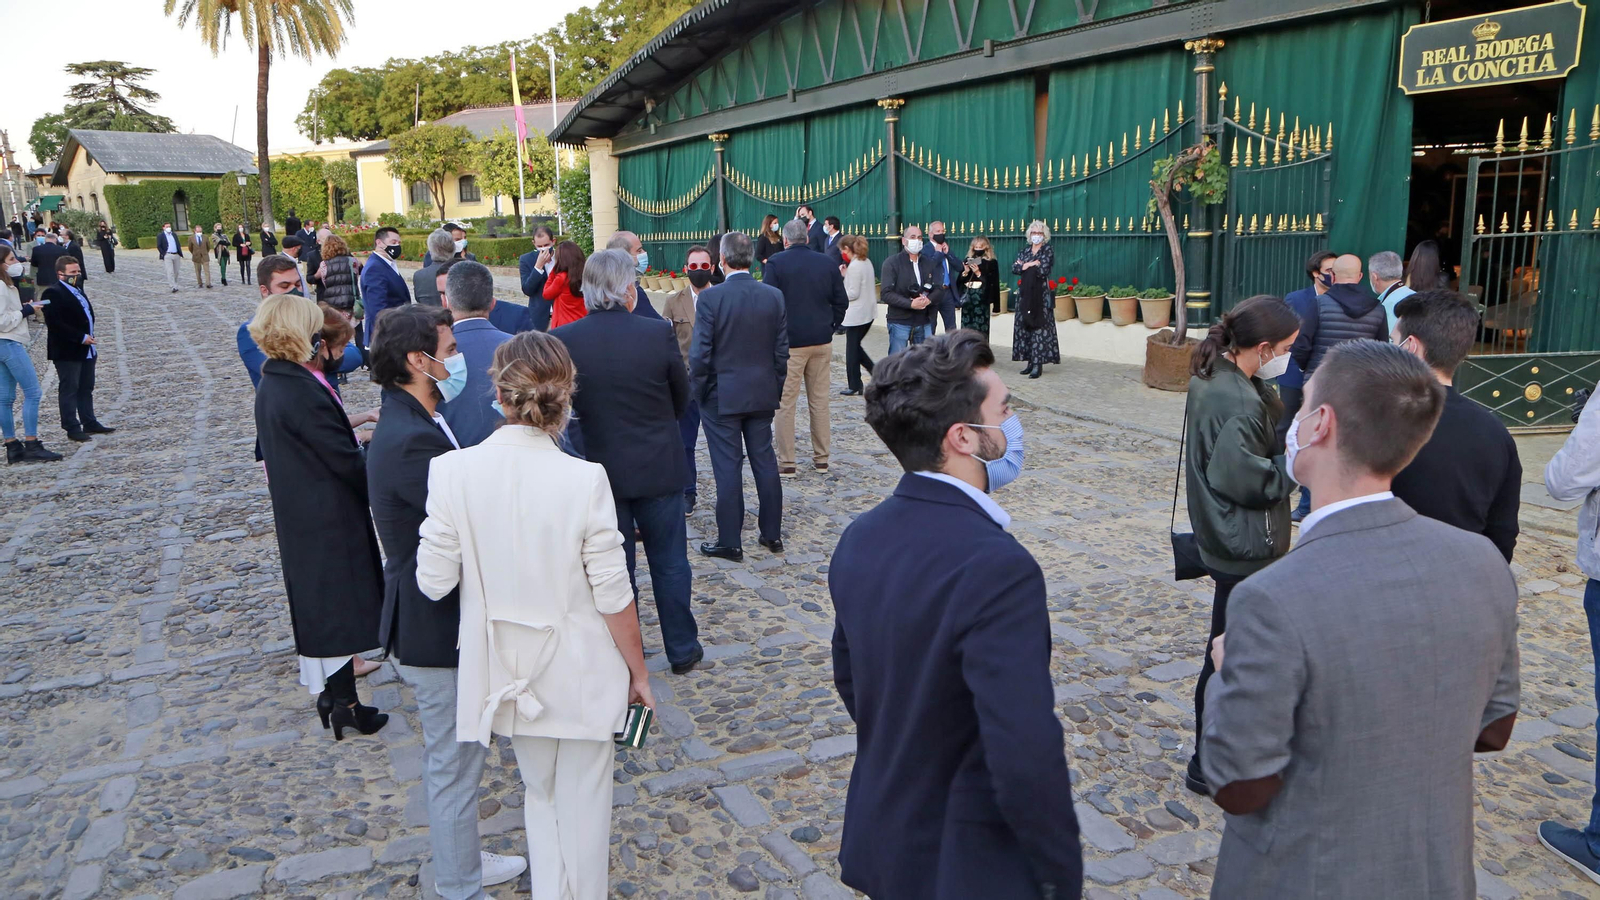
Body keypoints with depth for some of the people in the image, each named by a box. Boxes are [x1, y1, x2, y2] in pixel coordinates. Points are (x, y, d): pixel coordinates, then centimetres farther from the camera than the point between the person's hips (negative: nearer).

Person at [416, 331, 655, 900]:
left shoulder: (452, 471, -15)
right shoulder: (584, 479, -21)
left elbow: (434, 582, -9)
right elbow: (612, 595, -16)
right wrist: (638, 672, -1)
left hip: (507, 669, 3)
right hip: (580, 671, -3)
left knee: (540, 791, 27)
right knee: (582, 805, 18)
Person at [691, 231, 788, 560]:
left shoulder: (710, 298, -15)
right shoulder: (774, 296, -2)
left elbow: (701, 353, -13)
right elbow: (782, 350, 3)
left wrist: (696, 391, 0)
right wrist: (776, 388, 14)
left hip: (721, 396, -4)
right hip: (762, 394, 4)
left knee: (727, 467, 2)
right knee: (765, 461, 14)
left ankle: (730, 541, 9)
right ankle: (772, 533, 22)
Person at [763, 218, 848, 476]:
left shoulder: (776, 263, -8)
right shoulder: (827, 262, 5)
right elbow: (841, 302, 8)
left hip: (789, 342, -4)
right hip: (822, 341, 4)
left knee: (785, 403, 2)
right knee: (819, 401, 11)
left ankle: (786, 462, 4)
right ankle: (821, 458, 17)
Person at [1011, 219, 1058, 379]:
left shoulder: (1047, 251, -2)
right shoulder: (1024, 250, 13)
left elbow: (1043, 270, -17)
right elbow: (1014, 268, -1)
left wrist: (1025, 266, -6)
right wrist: (1031, 265, -13)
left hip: (1040, 295, -6)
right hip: (1025, 294, 6)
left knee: (1039, 328, -9)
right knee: (1024, 327, 4)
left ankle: (1038, 364, -10)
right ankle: (1031, 362, 10)